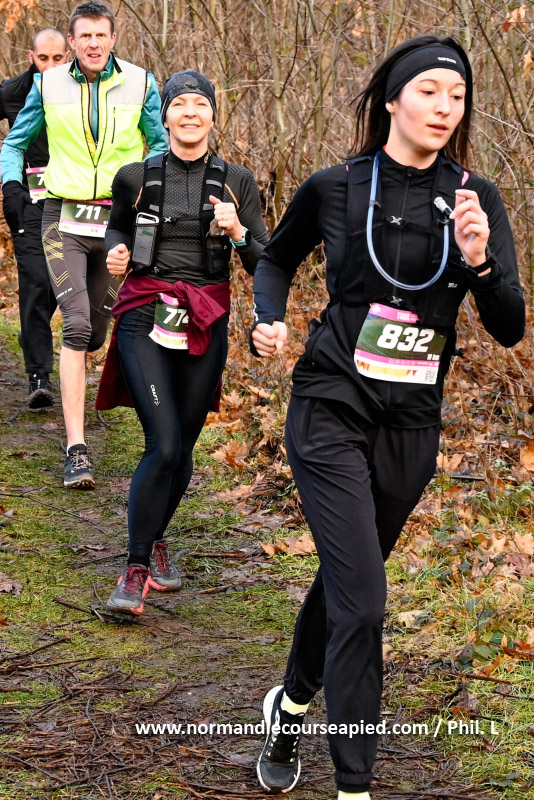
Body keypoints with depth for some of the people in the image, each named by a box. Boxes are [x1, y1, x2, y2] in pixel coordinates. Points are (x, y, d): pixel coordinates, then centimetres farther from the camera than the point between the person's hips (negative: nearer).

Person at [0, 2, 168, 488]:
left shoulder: (140, 84, 2)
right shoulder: (49, 86, 3)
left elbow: (160, 145, 13)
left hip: (119, 221, 2)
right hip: (65, 219, -1)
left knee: (98, 328, 10)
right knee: (77, 324, -16)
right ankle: (77, 452, -17)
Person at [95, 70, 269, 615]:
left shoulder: (236, 182, 3)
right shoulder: (135, 178, 2)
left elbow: (264, 265, 3)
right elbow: (118, 226, 22)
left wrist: (237, 231, -16)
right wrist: (116, 252, 0)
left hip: (206, 325, 2)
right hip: (145, 319, -2)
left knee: (183, 446, 9)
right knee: (163, 445, -15)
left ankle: (154, 538, 36)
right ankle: (136, 568, -2)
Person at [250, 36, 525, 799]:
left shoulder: (476, 199, -3)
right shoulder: (335, 188, -5)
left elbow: (510, 328, -8)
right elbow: (277, 257, 16)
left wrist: (478, 260, -25)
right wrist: (269, 320, -2)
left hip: (412, 426, 3)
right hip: (332, 413, -3)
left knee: (344, 579, 20)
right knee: (363, 600, -12)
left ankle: (292, 702, 45)